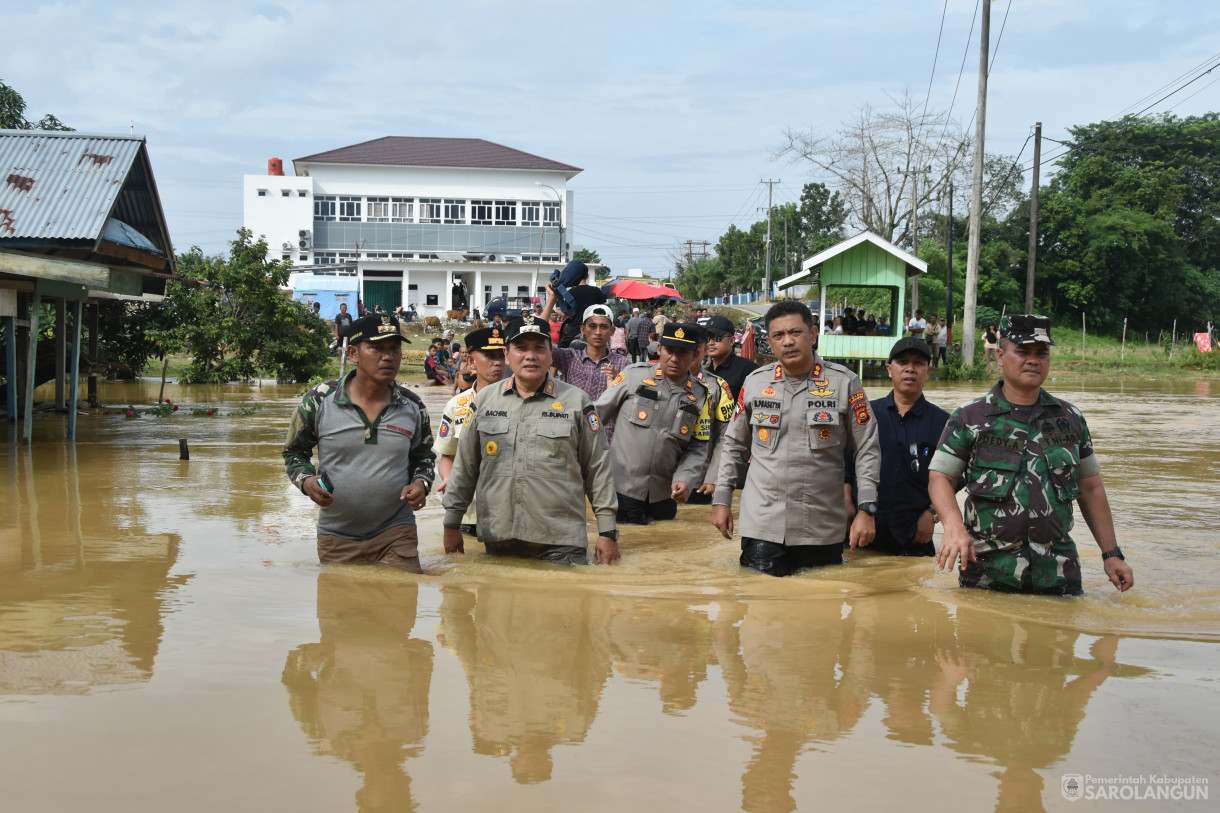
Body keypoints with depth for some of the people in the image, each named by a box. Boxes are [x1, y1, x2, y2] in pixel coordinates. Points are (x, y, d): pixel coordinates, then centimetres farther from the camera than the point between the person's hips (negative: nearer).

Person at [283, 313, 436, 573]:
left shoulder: (413, 407, 2)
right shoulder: (319, 400, -5)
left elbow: (424, 458, 17)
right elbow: (294, 451, 8)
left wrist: (421, 484, -4)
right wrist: (305, 480, -12)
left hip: (395, 534, 0)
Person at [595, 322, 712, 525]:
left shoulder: (700, 396, 5)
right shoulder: (634, 375, -1)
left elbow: (698, 448, 5)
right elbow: (599, 413, 5)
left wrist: (684, 479, -11)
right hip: (621, 488, -2)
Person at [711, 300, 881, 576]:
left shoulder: (844, 383, -2)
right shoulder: (755, 382, 5)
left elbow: (868, 449, 0)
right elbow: (734, 445, 15)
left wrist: (866, 510, -6)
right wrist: (721, 499, 10)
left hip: (823, 530, -1)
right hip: (763, 526, 1)